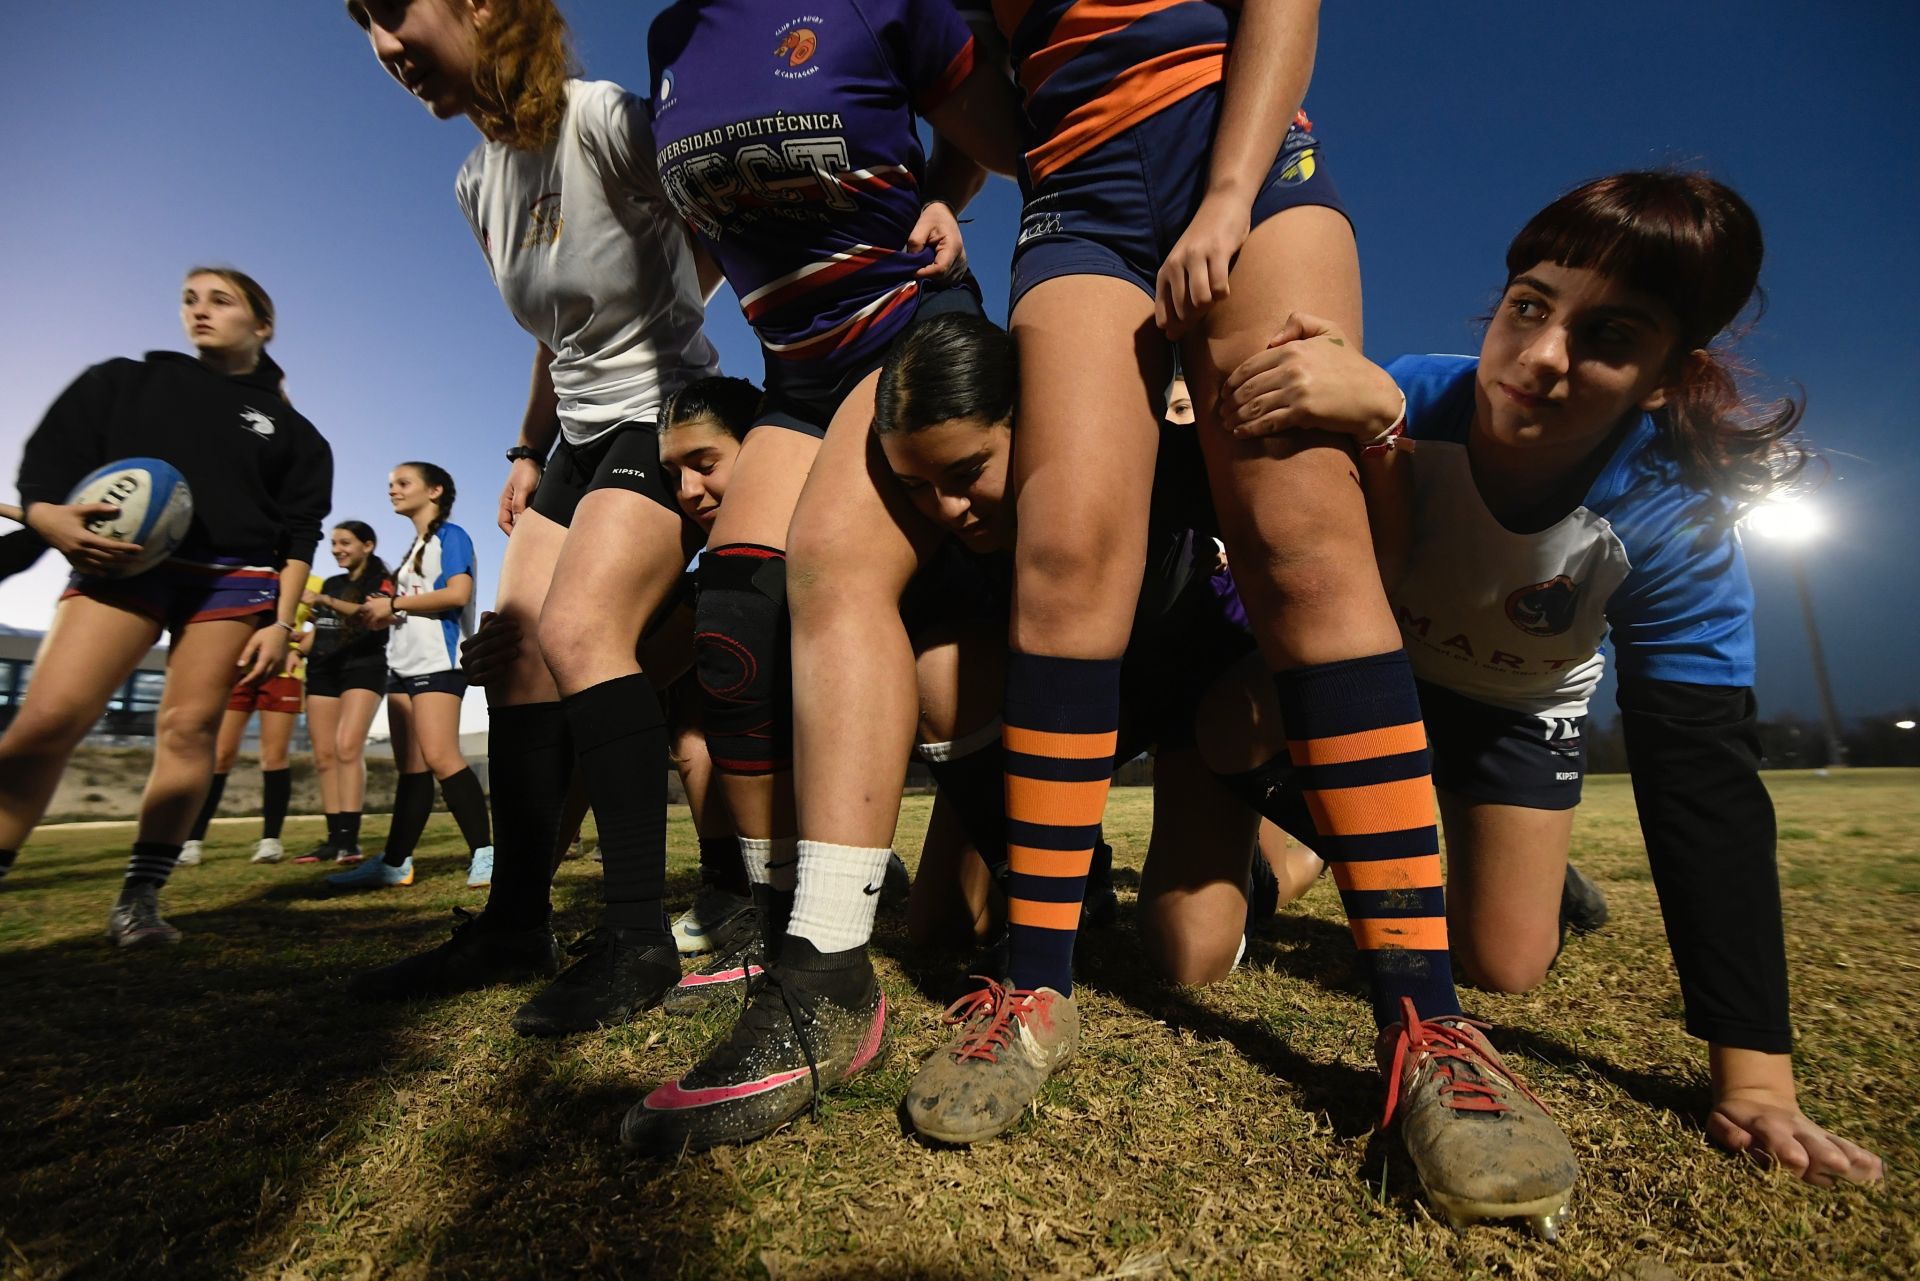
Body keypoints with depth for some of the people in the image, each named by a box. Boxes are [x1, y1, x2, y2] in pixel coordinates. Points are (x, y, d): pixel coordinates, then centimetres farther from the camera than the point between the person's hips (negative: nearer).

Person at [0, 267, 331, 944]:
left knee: (188, 729, -6)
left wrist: (281, 622, -2)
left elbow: (299, 533, 7)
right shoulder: (124, 381, 17)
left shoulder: (290, 428, 13)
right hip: (123, 563, 1)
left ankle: (140, 896, 2)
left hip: (234, 577, -1)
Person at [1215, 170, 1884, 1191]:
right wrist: (1371, 417, -61)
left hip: (1519, 707, 0)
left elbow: (1705, 789, -26)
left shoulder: (1674, 527, -29)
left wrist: (1754, 1075, -26)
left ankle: (1536, 859, 35)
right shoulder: (1415, 400, -32)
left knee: (1502, 969, -3)